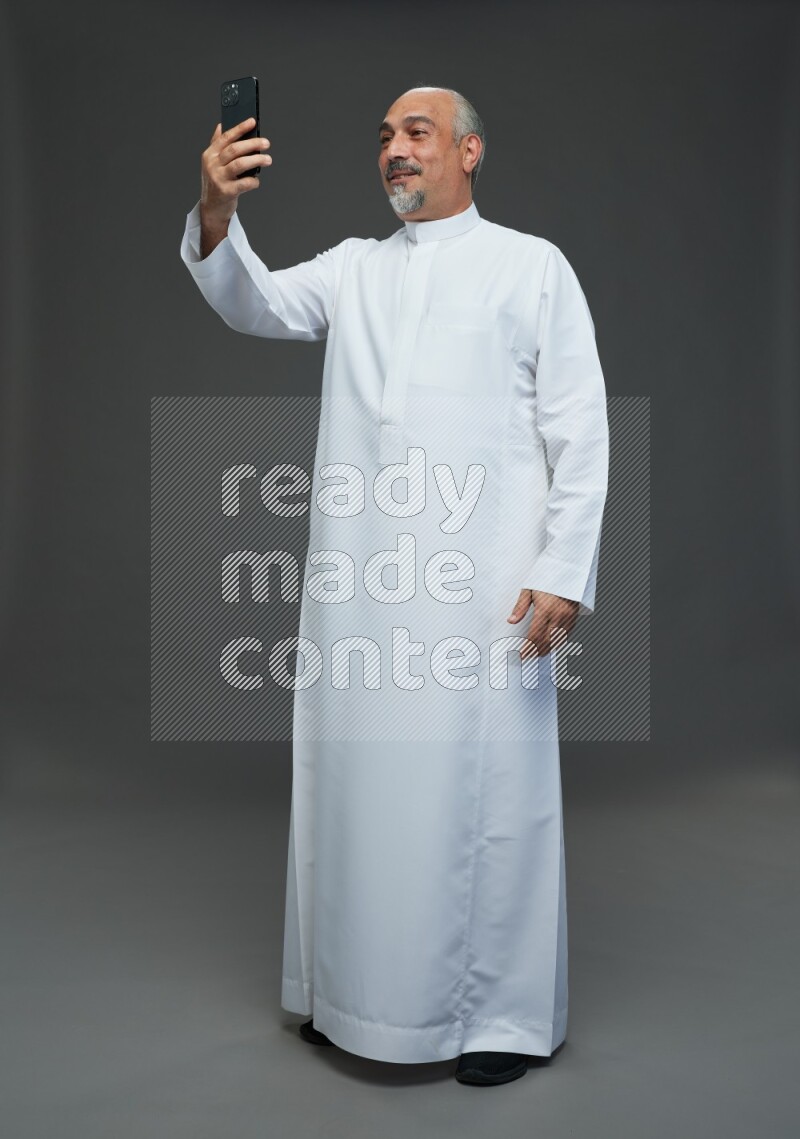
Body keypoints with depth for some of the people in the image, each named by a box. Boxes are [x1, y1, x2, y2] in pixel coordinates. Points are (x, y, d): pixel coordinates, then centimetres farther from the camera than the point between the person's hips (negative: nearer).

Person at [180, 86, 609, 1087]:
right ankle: (356, 992, 26)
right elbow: (257, 305, 1)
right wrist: (215, 216, -19)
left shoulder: (532, 266, 7)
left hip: (485, 582, -4)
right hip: (359, 578, 4)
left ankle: (506, 1012, 18)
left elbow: (580, 431, 0)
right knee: (357, 777, 9)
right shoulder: (353, 268, 17)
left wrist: (565, 572, -9)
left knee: (487, 785, 1)